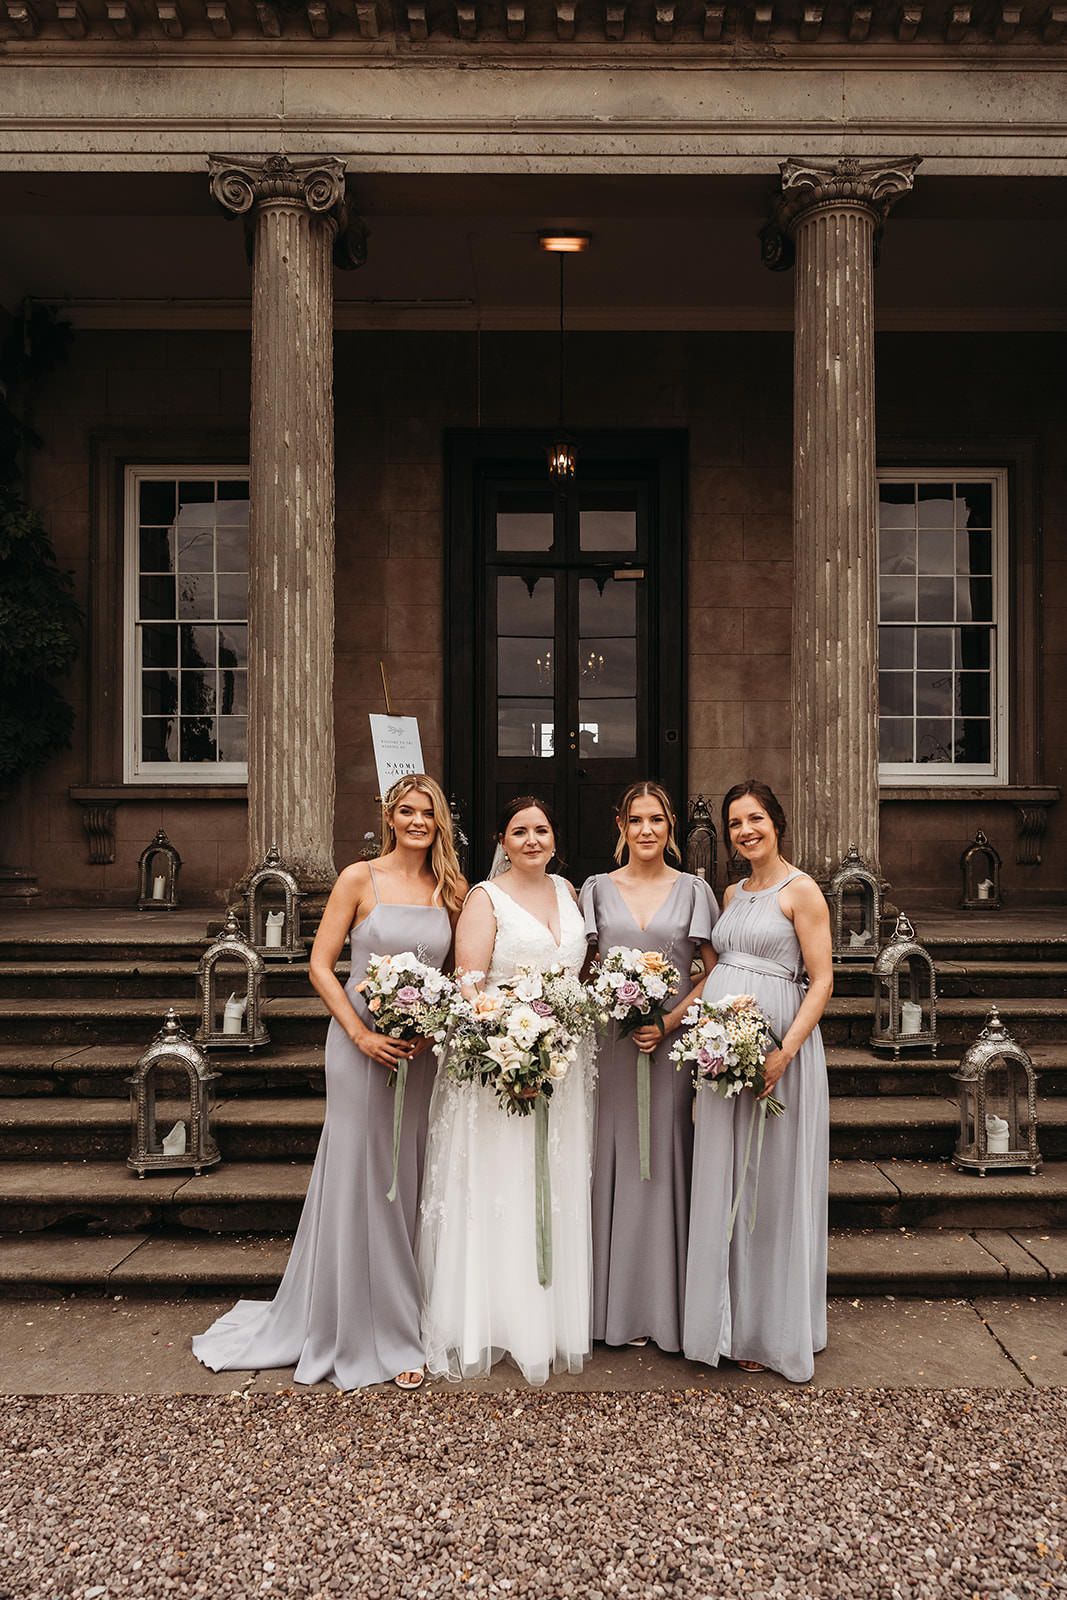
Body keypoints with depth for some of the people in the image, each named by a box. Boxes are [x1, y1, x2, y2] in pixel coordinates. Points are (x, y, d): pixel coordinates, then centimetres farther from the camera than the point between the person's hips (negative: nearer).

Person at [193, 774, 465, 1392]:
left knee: (412, 1183, 10)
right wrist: (364, 1036, -13)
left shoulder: (452, 891, 5)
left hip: (426, 1050, 3)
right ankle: (355, 1331, 20)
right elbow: (321, 965, -5)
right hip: (362, 1044, -3)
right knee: (359, 1182, 4)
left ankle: (403, 1327, 25)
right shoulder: (360, 879, -4)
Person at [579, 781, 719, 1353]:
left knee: (665, 1160, 2)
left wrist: (670, 1021, -10)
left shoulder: (693, 890, 5)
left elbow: (715, 973, 2)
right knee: (615, 1159, 3)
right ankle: (619, 1305, 15)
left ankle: (666, 1303, 15)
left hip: (672, 1042, -1)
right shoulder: (597, 890, 8)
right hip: (611, 1042, 1)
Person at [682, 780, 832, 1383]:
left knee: (771, 1186, 2)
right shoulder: (733, 893, 15)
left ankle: (773, 1331, 16)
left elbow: (822, 980, -11)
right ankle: (731, 1319, 24)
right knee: (725, 1183, 11)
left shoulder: (801, 891, -7)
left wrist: (785, 1051, -21)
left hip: (774, 1045, -7)